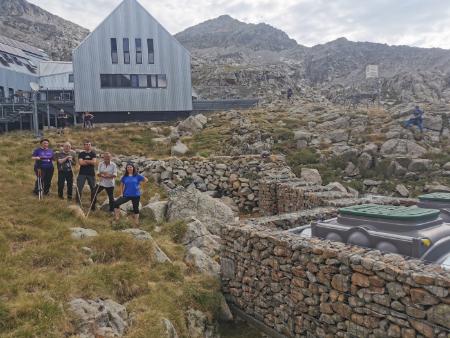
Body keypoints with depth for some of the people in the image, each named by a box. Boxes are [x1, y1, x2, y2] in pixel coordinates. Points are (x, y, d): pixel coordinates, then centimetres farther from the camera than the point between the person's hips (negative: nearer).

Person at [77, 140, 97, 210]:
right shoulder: (81, 154, 7)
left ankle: (92, 204, 14)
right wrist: (90, 162, -7)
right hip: (82, 173, 0)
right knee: (79, 188, -5)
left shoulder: (93, 154, 7)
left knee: (93, 189, 4)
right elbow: (81, 163, -9)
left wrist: (85, 160, -8)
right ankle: (78, 203, 2)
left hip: (91, 173, 0)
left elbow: (94, 162, -10)